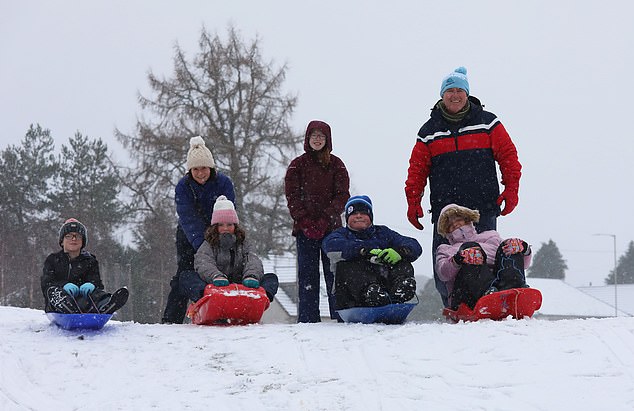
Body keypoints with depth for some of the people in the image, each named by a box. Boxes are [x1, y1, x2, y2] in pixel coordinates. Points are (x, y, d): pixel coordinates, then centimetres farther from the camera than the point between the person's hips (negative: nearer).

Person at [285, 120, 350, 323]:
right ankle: (307, 317, 1)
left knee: (334, 271, -3)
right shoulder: (297, 165, 8)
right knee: (307, 273, -1)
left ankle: (340, 314, 0)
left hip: (331, 226, 0)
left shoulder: (336, 165, 8)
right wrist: (304, 221, -11)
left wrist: (326, 218, -12)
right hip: (305, 228, 0)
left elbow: (342, 195, 1)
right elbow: (292, 195, 2)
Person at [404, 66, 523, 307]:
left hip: (483, 209, -1)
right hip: (444, 211, 1)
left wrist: (511, 189, -2)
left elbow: (507, 155, 7)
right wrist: (413, 202, 4)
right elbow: (417, 169, 13)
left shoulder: (487, 122, 8)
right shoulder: (429, 131, 12)